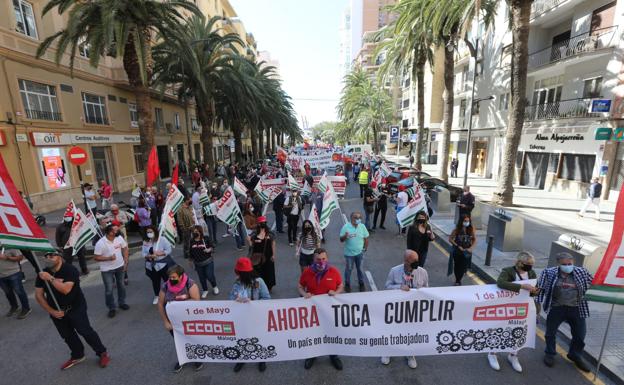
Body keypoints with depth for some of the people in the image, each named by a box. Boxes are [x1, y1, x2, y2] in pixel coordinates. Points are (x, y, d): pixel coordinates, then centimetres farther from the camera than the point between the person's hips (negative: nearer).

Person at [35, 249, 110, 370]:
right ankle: (77, 356, 37)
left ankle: (102, 353, 11)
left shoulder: (70, 270, -21)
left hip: (75, 307, -6)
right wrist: (51, 311, -7)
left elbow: (65, 289, -33)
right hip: (56, 310, 6)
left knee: (85, 331, -5)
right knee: (67, 335, 16)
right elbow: (38, 295, 0)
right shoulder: (42, 274, -4)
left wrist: (50, 278, -31)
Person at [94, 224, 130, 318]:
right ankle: (111, 308, 25)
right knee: (109, 290, 6)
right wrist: (109, 258, -30)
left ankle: (122, 303, 38)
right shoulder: (100, 243, -23)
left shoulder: (119, 237, -12)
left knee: (121, 285, 18)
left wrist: (126, 262, -3)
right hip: (107, 270, -4)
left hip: (120, 266, 4)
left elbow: (125, 248, 1)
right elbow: (96, 258, -16)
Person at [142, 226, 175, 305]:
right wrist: (149, 256, -19)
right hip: (151, 266, 4)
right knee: (155, 281, 17)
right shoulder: (145, 242, 3)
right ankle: (156, 296, 36)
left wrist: (160, 253, -25)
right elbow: (143, 253, 0)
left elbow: (169, 249, -13)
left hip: (163, 264, -4)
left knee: (167, 280, 1)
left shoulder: (162, 240, -12)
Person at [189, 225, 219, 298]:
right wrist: (191, 262, 12)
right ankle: (205, 290, 36)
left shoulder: (206, 238, -9)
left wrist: (209, 250, -24)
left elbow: (211, 247, -3)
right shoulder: (191, 241, -2)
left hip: (208, 261, -3)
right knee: (202, 278, 12)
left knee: (210, 276, -2)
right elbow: (190, 253, 7)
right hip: (198, 264, 3)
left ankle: (215, 287, 28)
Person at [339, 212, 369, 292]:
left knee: (360, 268, 15)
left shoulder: (362, 226, -6)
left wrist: (365, 248, 4)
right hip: (349, 253, -2)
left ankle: (361, 284, 35)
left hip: (360, 252, 2)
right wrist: (345, 236, -32)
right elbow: (341, 240, -12)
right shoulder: (346, 227, -14)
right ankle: (347, 284, 30)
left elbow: (366, 238, 4)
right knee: (348, 269, 11)